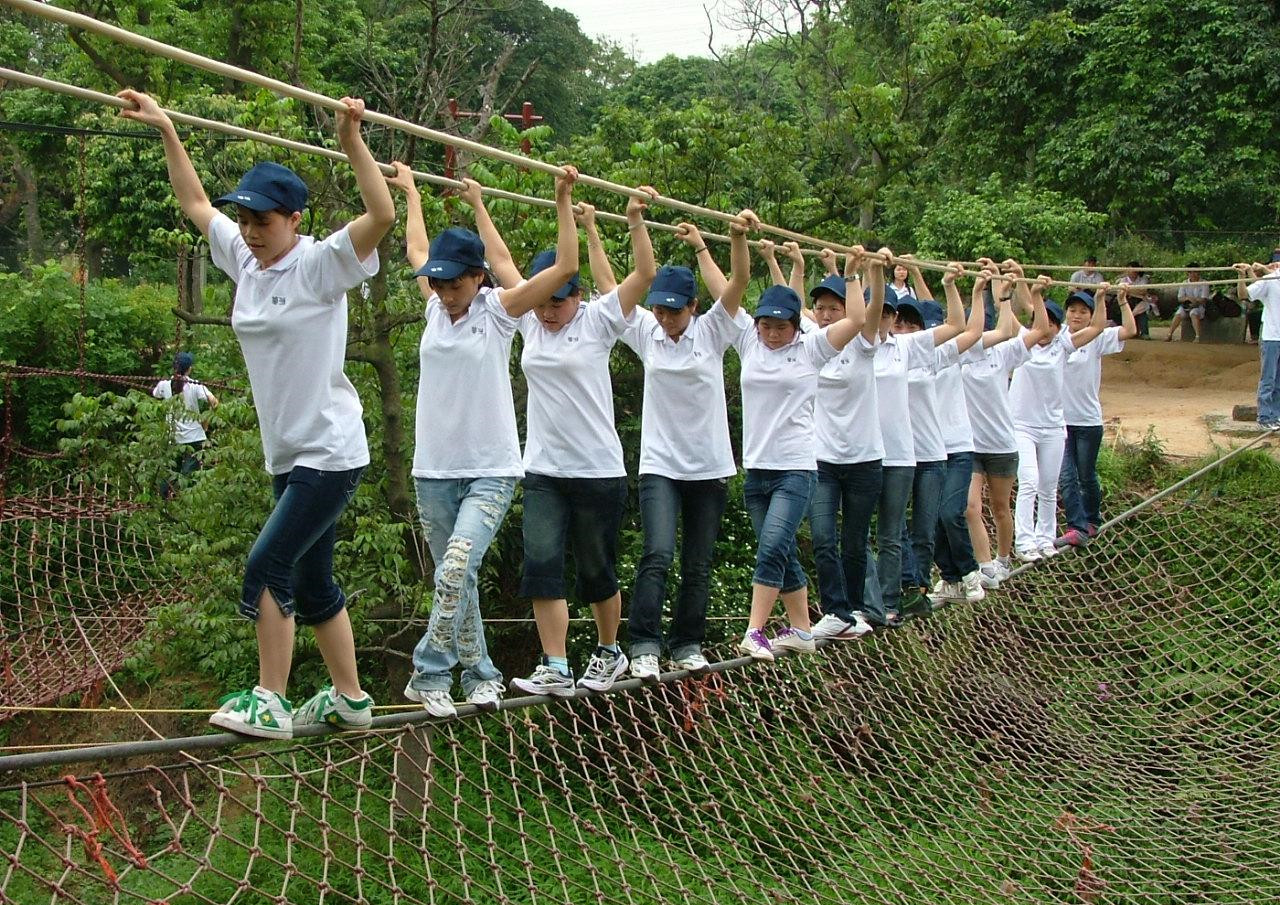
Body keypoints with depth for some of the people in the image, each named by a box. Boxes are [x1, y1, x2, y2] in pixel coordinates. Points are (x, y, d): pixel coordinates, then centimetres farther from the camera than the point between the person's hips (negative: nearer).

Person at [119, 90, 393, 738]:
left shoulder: (320, 265, -11)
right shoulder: (245, 260, 9)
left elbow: (382, 215, -26)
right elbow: (196, 204, 22)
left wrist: (351, 142, -31)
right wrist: (165, 131, 20)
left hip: (331, 452, -8)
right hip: (287, 457, 8)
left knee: (267, 567, -13)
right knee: (310, 582, 12)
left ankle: (270, 703, -4)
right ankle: (350, 699, 23)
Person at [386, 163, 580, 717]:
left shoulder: (497, 311, -5)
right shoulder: (436, 308, 6)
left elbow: (566, 266, -11)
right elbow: (417, 249, 23)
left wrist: (563, 200, -11)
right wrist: (409, 189, 32)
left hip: (490, 471, -5)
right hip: (434, 470, 5)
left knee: (457, 568, -21)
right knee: (455, 576, 10)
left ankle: (429, 673, -10)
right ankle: (480, 674, 21)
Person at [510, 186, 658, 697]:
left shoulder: (597, 321, -5)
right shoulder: (530, 323, 7)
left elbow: (646, 274, -13)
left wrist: (635, 220, -20)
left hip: (597, 470, -4)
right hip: (543, 471, 4)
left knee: (596, 570, 7)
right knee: (542, 565, -8)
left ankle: (608, 653, 29)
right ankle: (555, 669, -5)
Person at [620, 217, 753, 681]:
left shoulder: (711, 332, -1)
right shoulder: (645, 332, 1)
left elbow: (738, 283, -13)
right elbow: (610, 285, -4)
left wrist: (737, 238, -27)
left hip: (709, 467, 1)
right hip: (660, 465, -1)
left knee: (698, 565, 8)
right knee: (658, 554, -18)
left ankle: (688, 645, 20)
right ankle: (644, 647, -14)